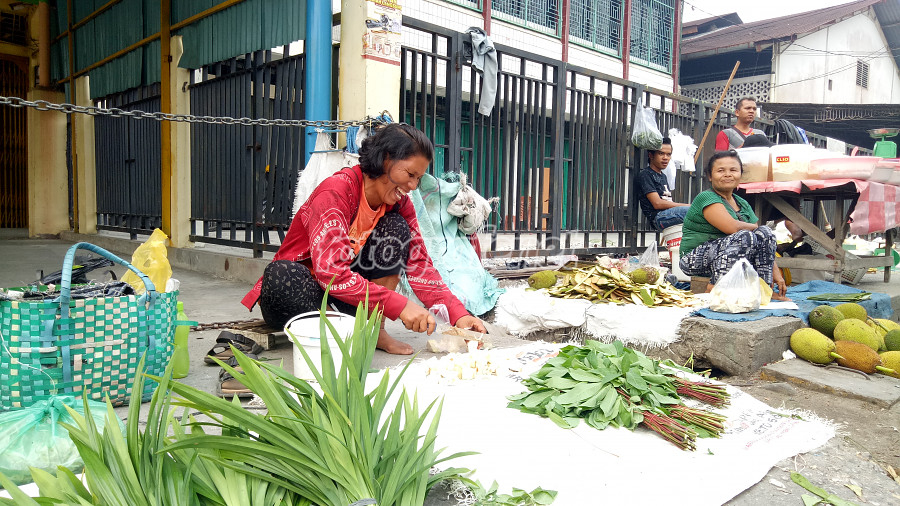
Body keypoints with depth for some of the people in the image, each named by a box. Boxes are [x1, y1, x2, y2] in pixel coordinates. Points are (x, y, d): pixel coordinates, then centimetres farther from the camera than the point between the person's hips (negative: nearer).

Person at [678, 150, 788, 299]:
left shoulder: (743, 204, 13)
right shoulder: (706, 197, -11)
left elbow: (765, 241, 13)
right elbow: (733, 227, -25)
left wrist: (776, 272, 3)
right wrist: (755, 227, -4)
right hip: (696, 261, -8)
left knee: (765, 233, -6)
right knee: (745, 237, -27)